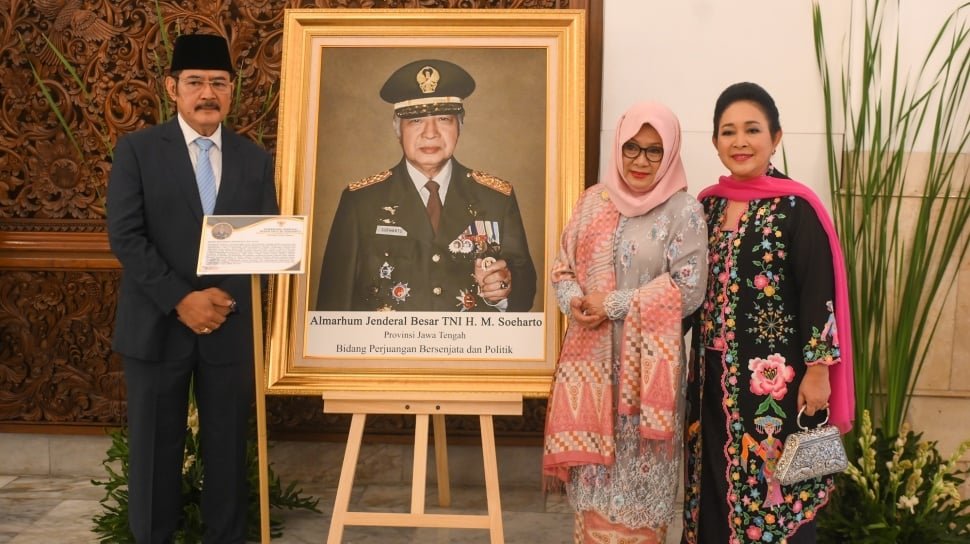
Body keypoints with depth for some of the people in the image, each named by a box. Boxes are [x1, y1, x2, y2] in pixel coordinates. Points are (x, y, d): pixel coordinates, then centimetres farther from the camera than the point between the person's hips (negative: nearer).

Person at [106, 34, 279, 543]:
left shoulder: (255, 159, 7)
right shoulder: (137, 149, 0)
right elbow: (124, 236, -8)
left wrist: (226, 298, -11)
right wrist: (181, 300, -15)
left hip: (231, 325, 2)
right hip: (157, 325, -2)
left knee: (228, 448, 9)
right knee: (154, 448, 8)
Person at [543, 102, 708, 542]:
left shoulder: (683, 210, -6)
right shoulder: (593, 200, 8)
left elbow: (689, 287, -13)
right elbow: (563, 266, 10)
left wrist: (614, 305, -16)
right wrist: (574, 302, -12)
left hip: (647, 358, -4)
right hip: (591, 355, 4)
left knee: (638, 467, 4)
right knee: (593, 458, 12)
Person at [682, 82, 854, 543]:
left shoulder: (796, 207, -9)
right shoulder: (707, 204, 8)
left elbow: (819, 294, -11)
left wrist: (818, 372, -14)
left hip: (777, 378, -6)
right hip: (713, 376, 6)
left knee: (774, 493, 3)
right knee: (715, 487, 14)